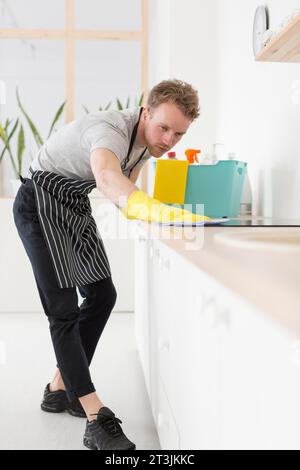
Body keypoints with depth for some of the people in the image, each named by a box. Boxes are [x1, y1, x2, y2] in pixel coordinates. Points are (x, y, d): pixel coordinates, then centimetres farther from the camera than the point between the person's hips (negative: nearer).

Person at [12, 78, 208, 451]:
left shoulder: (149, 139, -3)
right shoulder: (111, 129, -30)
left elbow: (126, 192, 11)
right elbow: (107, 177, -54)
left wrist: (135, 207, -11)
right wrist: (158, 211, -70)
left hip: (75, 207, 9)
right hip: (39, 205, -9)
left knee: (102, 296, 7)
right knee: (63, 308, -14)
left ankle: (61, 389, 19)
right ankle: (97, 420, -15)